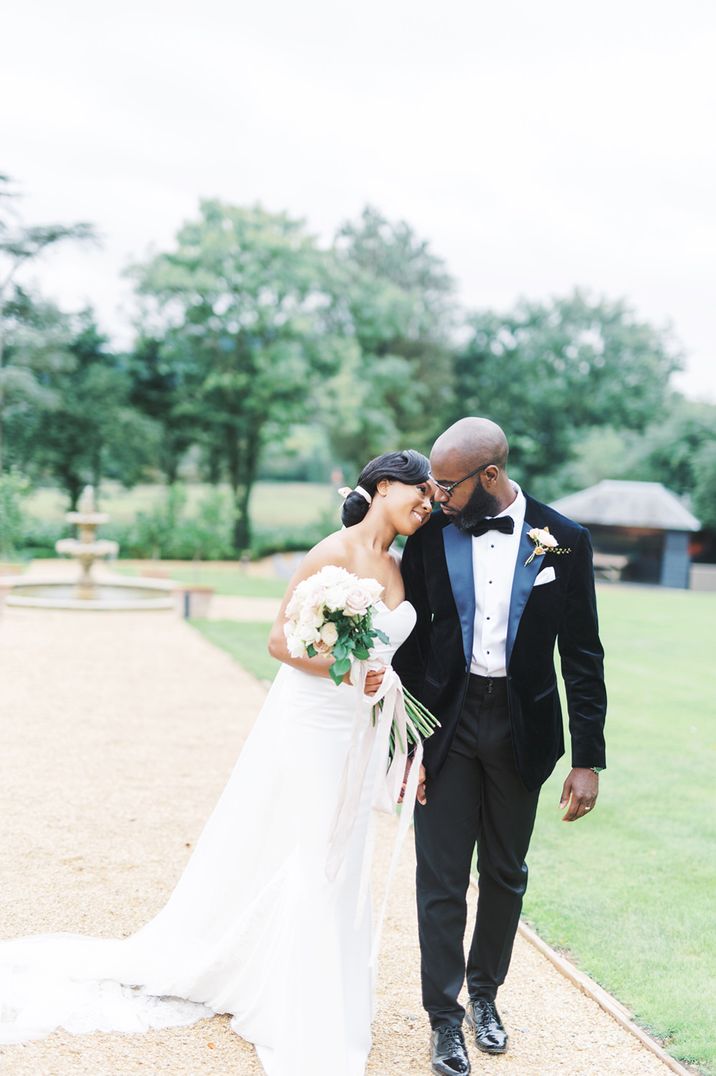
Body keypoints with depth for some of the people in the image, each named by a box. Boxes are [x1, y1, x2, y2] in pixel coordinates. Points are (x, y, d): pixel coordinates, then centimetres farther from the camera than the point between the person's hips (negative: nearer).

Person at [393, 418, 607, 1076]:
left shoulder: (564, 541, -6)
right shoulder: (430, 537, -3)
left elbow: (582, 655, -3)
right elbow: (411, 643, 5)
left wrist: (588, 759, -6)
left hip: (522, 727, 0)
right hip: (447, 724, 0)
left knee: (505, 874, 16)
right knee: (442, 880, 3)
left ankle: (486, 994, 37)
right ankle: (446, 1017, 19)